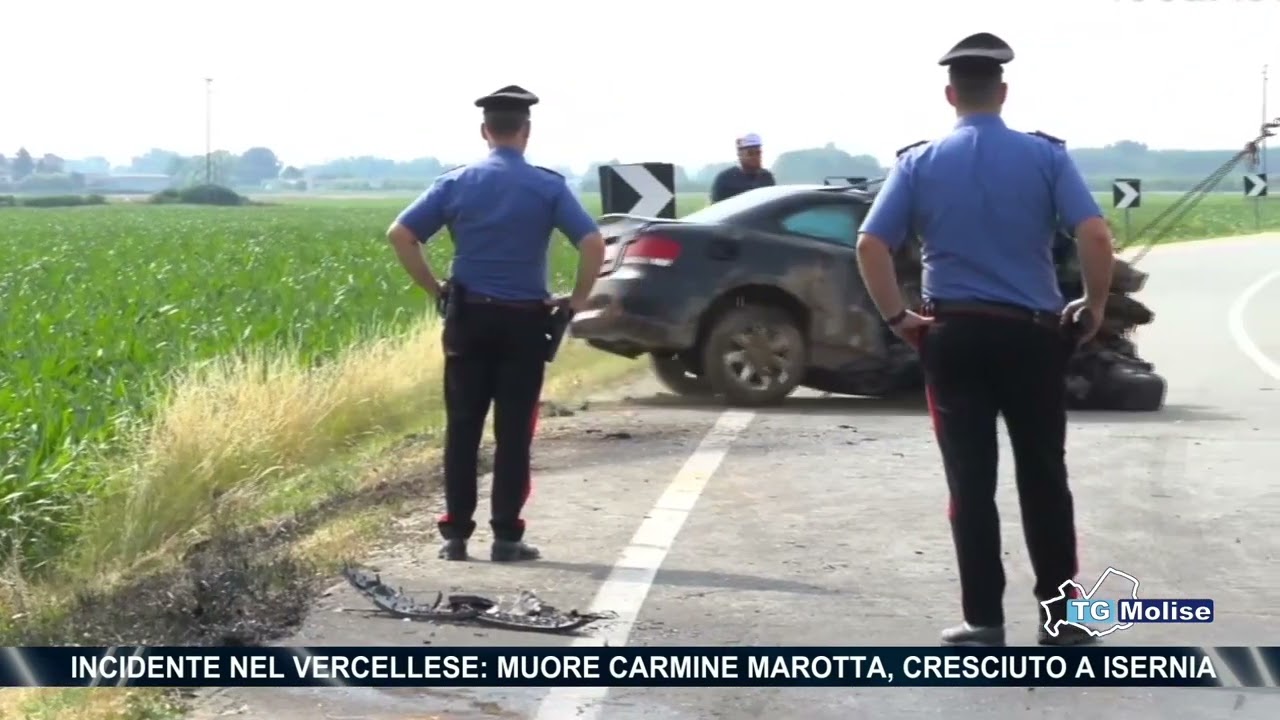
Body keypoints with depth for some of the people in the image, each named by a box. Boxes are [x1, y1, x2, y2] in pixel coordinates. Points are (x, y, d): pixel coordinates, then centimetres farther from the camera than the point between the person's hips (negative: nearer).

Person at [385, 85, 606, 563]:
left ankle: (455, 534, 8)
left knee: (462, 428, 8)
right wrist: (578, 298, -1)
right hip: (523, 320, -1)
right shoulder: (548, 187, -4)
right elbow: (593, 244, -13)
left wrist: (434, 289, 4)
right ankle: (506, 537, 4)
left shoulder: (456, 183, 1)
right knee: (514, 432, 3)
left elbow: (400, 235, -4)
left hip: (468, 317, 2)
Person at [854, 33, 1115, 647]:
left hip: (953, 335, 0)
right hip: (1031, 334, 0)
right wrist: (1094, 306, 1)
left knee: (971, 483, 5)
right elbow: (1095, 235, -13)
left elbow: (870, 246, -8)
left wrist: (897, 317, 1)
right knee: (1044, 478, 10)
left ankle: (984, 621, 7)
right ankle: (1059, 617, 14)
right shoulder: (1045, 156, -2)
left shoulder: (919, 163, 1)